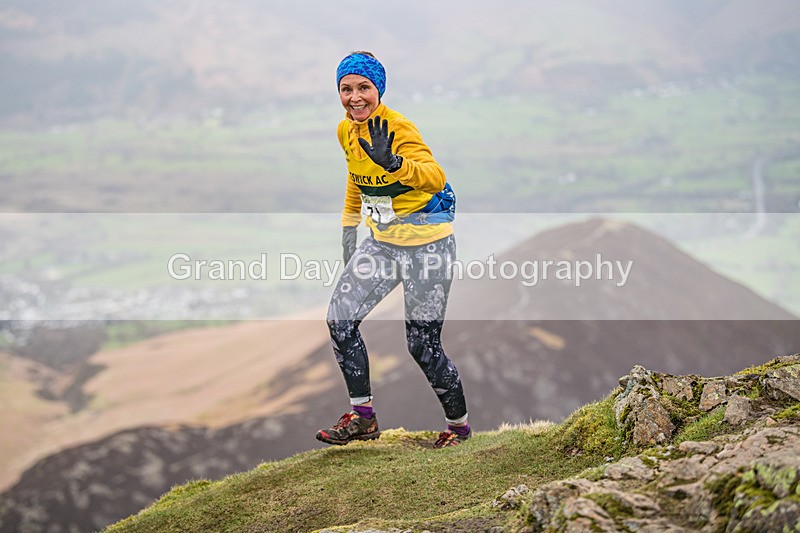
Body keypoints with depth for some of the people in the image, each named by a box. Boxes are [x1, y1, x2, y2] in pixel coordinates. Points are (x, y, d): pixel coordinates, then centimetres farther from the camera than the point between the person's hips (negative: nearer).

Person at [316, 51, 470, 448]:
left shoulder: (398, 128, -22)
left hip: (426, 245, -7)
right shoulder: (346, 131, 2)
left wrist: (393, 163, -57)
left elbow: (435, 178, -39)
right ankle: (363, 417, 10)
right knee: (340, 319, -3)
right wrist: (349, 229, 22)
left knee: (422, 345, -5)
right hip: (381, 241, 7)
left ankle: (458, 424, 18)